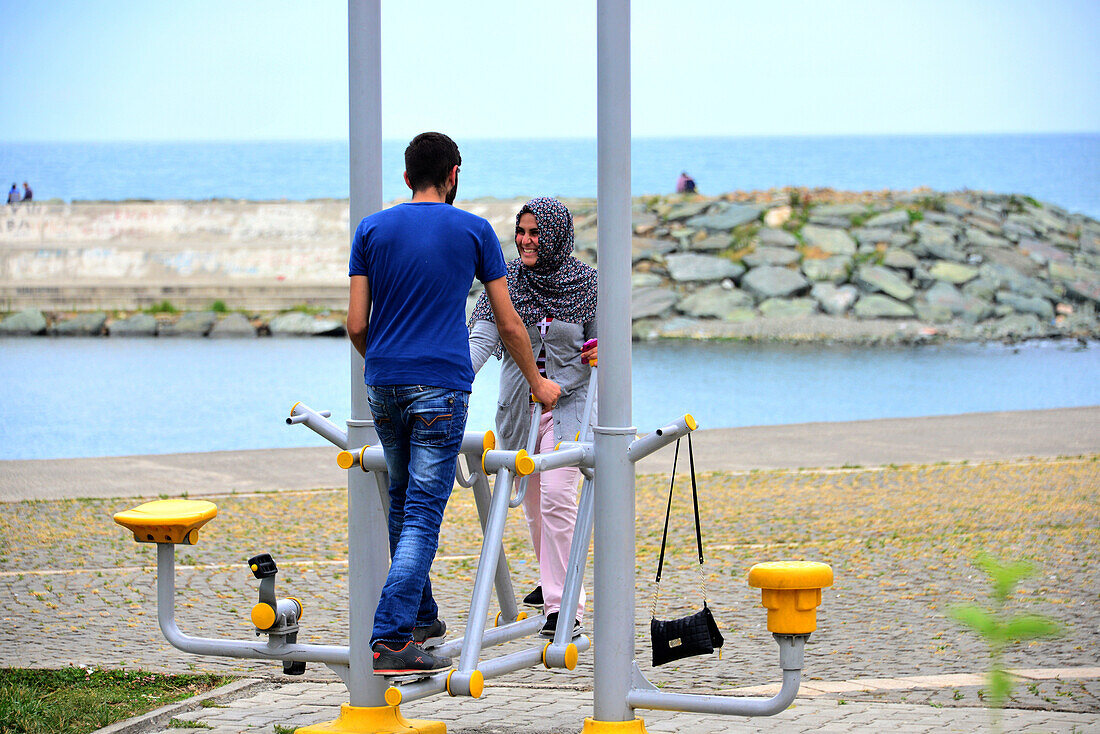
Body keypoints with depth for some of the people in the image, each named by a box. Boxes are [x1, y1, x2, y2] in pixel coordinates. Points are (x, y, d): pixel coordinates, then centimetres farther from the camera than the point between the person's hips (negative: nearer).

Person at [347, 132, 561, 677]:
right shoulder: (474, 231, 2)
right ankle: (390, 641, -17)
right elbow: (508, 324, 6)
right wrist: (537, 382, 21)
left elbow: (356, 324, 3)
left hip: (383, 386, 4)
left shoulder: (372, 229, 6)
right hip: (440, 387, -3)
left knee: (402, 502, 20)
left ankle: (419, 620, 29)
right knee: (422, 513, -7)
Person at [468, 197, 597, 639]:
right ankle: (552, 581, 37)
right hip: (518, 401, 4)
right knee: (532, 497, 14)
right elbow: (482, 339, -9)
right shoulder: (506, 281, 0)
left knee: (556, 495, -16)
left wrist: (599, 354, -17)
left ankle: (564, 606, -16)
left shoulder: (585, 283, -4)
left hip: (567, 401, -4)